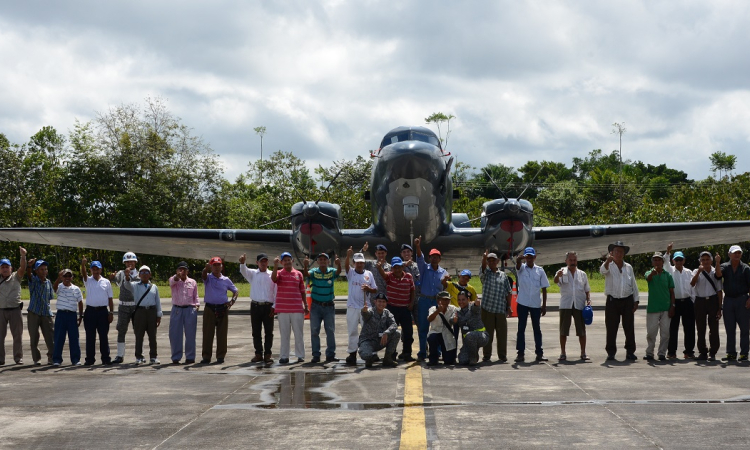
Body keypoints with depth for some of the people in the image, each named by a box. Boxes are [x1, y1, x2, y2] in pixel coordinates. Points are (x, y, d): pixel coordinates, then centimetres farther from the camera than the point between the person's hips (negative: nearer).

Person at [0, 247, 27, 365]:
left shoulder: (16, 277, 5)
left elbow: (22, 267, -9)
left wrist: (23, 256, -26)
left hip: (15, 310, -1)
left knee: (17, 335, 3)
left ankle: (18, 358, 9)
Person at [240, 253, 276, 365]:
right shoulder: (253, 274, 10)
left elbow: (276, 291, 5)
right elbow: (243, 271, -10)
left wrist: (274, 306, -3)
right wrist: (242, 263, -33)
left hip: (268, 306, -1)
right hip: (255, 306, 1)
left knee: (268, 332, -3)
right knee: (256, 332, 5)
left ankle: (267, 354, 0)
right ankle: (258, 354, 13)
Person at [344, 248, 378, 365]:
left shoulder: (369, 274, 9)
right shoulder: (351, 272, 3)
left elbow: (375, 290, 11)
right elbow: (346, 265, -20)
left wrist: (368, 289, -11)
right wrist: (348, 256, -39)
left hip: (365, 307, 1)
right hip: (352, 307, -1)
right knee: (352, 331, 2)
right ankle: (352, 353, 7)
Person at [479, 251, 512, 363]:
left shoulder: (503, 275, 13)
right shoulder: (485, 273, 6)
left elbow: (508, 293, 13)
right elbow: (483, 267, -18)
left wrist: (508, 307, 7)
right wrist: (484, 259, -40)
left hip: (501, 309, 2)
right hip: (487, 308, -2)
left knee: (502, 333, 3)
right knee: (487, 333, 1)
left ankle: (502, 355, 12)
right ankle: (486, 355, 8)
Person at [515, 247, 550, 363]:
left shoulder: (540, 270, 6)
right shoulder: (521, 268, 1)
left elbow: (544, 288, 8)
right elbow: (518, 262, -24)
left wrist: (544, 305, 4)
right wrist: (522, 258, -48)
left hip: (536, 304, 1)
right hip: (522, 303, -1)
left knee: (537, 328, 6)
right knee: (521, 328, 1)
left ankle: (539, 353, 11)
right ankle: (520, 353, 4)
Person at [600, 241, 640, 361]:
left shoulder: (628, 267, 13)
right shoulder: (609, 266, 3)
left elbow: (634, 285, 16)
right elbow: (603, 271, -22)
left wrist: (636, 300, 9)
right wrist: (607, 261, -43)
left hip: (627, 301, 3)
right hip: (612, 301, -3)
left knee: (629, 328, 3)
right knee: (611, 328, -2)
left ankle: (630, 351, 11)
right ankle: (611, 352, 5)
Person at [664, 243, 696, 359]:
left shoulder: (689, 272, 11)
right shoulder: (670, 270, 6)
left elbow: (693, 288, 11)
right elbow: (665, 262, -13)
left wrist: (693, 302, 6)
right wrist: (668, 252, -30)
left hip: (687, 302, 2)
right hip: (674, 302, -2)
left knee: (689, 328, 3)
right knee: (673, 328, 0)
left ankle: (689, 351, 12)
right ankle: (671, 351, 6)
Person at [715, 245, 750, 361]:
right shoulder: (725, 267, 7)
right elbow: (718, 275, -12)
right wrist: (717, 263, -23)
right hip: (728, 299, 2)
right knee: (730, 329, 6)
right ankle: (731, 353, 12)